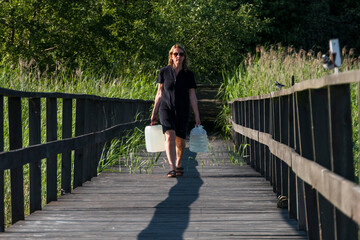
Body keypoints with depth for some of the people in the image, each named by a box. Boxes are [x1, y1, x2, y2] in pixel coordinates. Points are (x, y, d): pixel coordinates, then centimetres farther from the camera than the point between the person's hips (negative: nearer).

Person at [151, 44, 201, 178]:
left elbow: (192, 96, 4)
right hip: (166, 108, -1)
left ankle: (178, 164, 32)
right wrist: (154, 113, 8)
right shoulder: (164, 72, 2)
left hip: (182, 111, 1)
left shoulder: (188, 75, 3)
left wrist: (197, 116, 1)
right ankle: (172, 168, -28)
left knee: (180, 141, 5)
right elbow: (159, 93, 8)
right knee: (170, 136, -21)